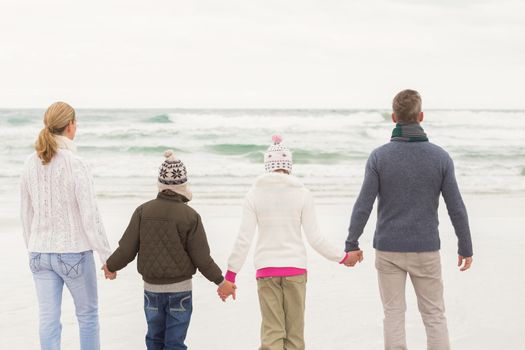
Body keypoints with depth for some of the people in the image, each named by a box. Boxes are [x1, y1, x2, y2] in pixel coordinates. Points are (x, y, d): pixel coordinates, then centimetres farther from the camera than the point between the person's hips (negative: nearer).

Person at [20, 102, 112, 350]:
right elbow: (90, 217, -16)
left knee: (48, 321, 6)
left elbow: (26, 213, 8)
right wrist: (107, 257, -7)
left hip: (41, 253, 4)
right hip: (74, 252, -4)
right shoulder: (76, 165, -17)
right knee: (87, 313, 16)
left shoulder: (31, 164, 0)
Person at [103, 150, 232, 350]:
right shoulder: (190, 216, -12)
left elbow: (127, 249, -4)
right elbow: (202, 259, -10)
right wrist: (221, 281, 4)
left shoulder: (143, 211, -6)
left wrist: (111, 266, 16)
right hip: (180, 289, -3)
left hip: (151, 288, 3)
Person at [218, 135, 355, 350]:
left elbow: (244, 240, -3)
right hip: (295, 268, 0)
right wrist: (341, 257, 12)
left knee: (271, 332, 1)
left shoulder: (254, 194, -1)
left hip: (265, 269, 0)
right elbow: (315, 238, -2)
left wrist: (230, 275, 3)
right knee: (294, 332, 9)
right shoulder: (302, 194, -2)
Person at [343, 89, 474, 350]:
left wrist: (352, 245, 1)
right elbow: (456, 208, -5)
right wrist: (466, 248, 6)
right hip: (425, 250, 0)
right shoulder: (440, 157, -7)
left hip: (388, 250, 0)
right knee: (434, 316, 10)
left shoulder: (379, 157, -9)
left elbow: (363, 205, -10)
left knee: (394, 315, 8)